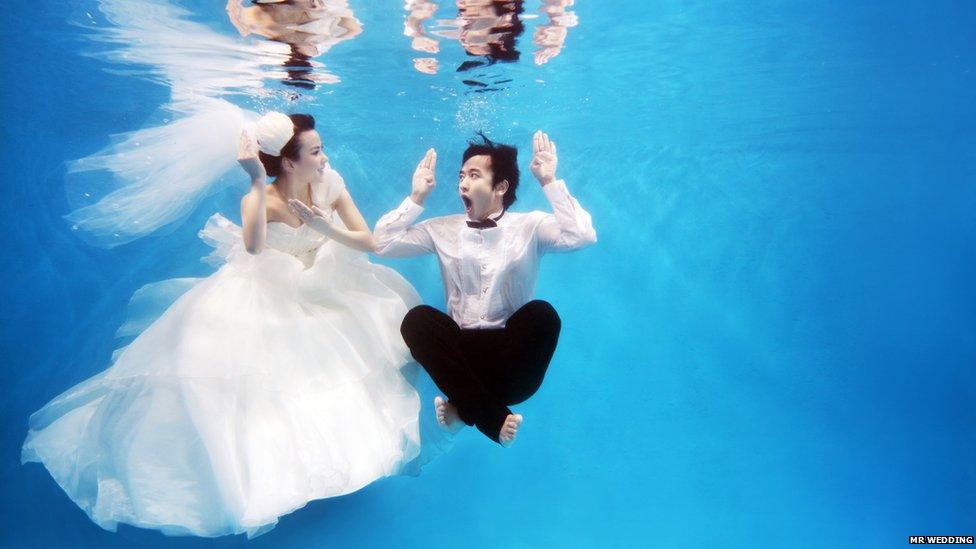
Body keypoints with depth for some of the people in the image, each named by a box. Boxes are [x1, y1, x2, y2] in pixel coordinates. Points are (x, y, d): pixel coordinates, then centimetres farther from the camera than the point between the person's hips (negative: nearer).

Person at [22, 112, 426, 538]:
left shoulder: (330, 183, -13)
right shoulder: (260, 198, -25)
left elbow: (368, 241, -11)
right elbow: (254, 246, -48)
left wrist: (327, 228, -28)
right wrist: (258, 182, -48)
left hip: (317, 293, 5)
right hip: (263, 299, -4)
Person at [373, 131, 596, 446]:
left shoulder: (530, 226, 1)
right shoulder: (443, 229, 9)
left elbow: (583, 236, -16)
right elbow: (382, 243, 3)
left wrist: (550, 183, -15)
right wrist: (417, 197, 0)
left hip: (513, 351, -1)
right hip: (461, 350, 2)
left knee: (542, 312, -31)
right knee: (417, 318, -26)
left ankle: (466, 406, -23)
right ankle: (492, 416, -30)